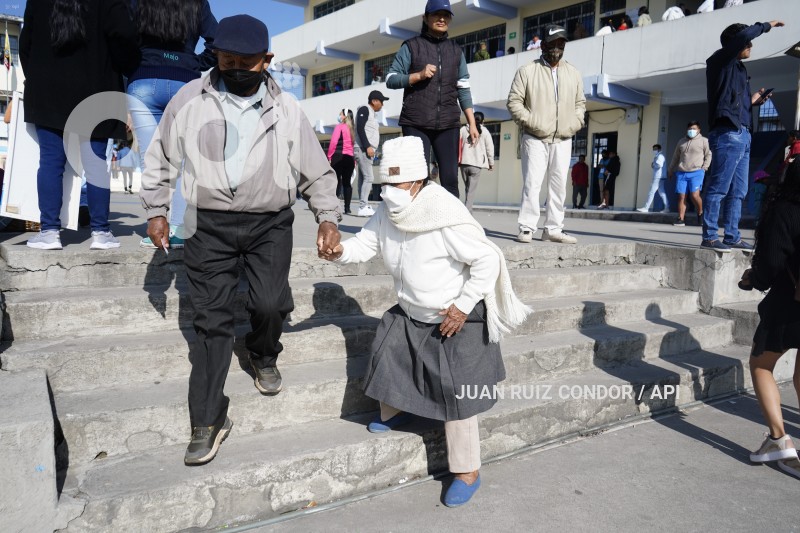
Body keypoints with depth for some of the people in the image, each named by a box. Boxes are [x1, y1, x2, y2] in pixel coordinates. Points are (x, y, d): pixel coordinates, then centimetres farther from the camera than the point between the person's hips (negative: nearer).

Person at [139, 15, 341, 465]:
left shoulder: (286, 110, 2)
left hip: (271, 223, 0)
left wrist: (328, 218, -6)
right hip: (210, 225, 0)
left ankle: (264, 355, 24)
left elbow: (317, 171, 6)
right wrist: (156, 211, 10)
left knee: (270, 304, -14)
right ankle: (209, 421, 13)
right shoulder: (189, 100, 1)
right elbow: (161, 159, 13)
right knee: (212, 320, 0)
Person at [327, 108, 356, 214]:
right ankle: (347, 208, 4)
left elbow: (333, 142, -10)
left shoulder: (340, 126, -2)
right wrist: (354, 160, 13)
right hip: (350, 158, 5)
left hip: (338, 156, -5)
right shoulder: (353, 129, 12)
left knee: (336, 181, -4)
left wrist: (329, 156, -4)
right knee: (347, 182, 7)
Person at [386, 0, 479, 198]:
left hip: (448, 125, 3)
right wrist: (419, 75, -12)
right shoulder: (411, 46, 7)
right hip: (416, 124, -3)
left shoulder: (456, 50, 16)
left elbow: (463, 89, 13)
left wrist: (472, 123, 5)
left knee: (450, 178, -2)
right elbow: (390, 79, 3)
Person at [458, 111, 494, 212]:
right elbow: (490, 148, 4)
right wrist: (491, 163, 14)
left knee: (467, 186, 16)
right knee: (472, 189, -1)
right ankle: (467, 210, -8)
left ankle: (467, 207, 19)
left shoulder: (463, 129, 7)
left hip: (464, 163, 2)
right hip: (476, 164, -2)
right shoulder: (485, 131, 5)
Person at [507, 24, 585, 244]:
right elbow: (514, 101, -1)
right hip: (535, 138, -4)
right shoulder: (527, 71, 2)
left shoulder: (573, 73, 15)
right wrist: (530, 121, -12)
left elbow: (580, 103, 21)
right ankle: (527, 228, -5)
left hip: (563, 140, 4)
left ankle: (553, 228, 11)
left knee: (559, 185, 4)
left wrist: (575, 122, 4)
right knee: (532, 183, -10)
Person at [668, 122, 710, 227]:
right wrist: (670, 170, 23)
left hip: (696, 172, -4)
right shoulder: (681, 142, 19)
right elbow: (675, 157, 24)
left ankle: (700, 213, 8)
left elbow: (709, 155, 5)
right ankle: (681, 219, -1)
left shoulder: (704, 141, 7)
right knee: (681, 196, -3)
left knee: (694, 195, -16)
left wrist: (704, 167, -6)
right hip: (681, 173, 4)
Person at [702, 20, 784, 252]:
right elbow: (743, 35, -13)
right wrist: (766, 25, 1)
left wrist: (751, 101, 14)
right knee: (718, 188, -11)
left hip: (742, 135, 9)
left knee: (738, 191, 7)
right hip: (728, 134, -9)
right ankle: (709, 237, -10)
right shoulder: (720, 61, 3)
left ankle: (732, 236, 10)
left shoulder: (739, 68, 25)